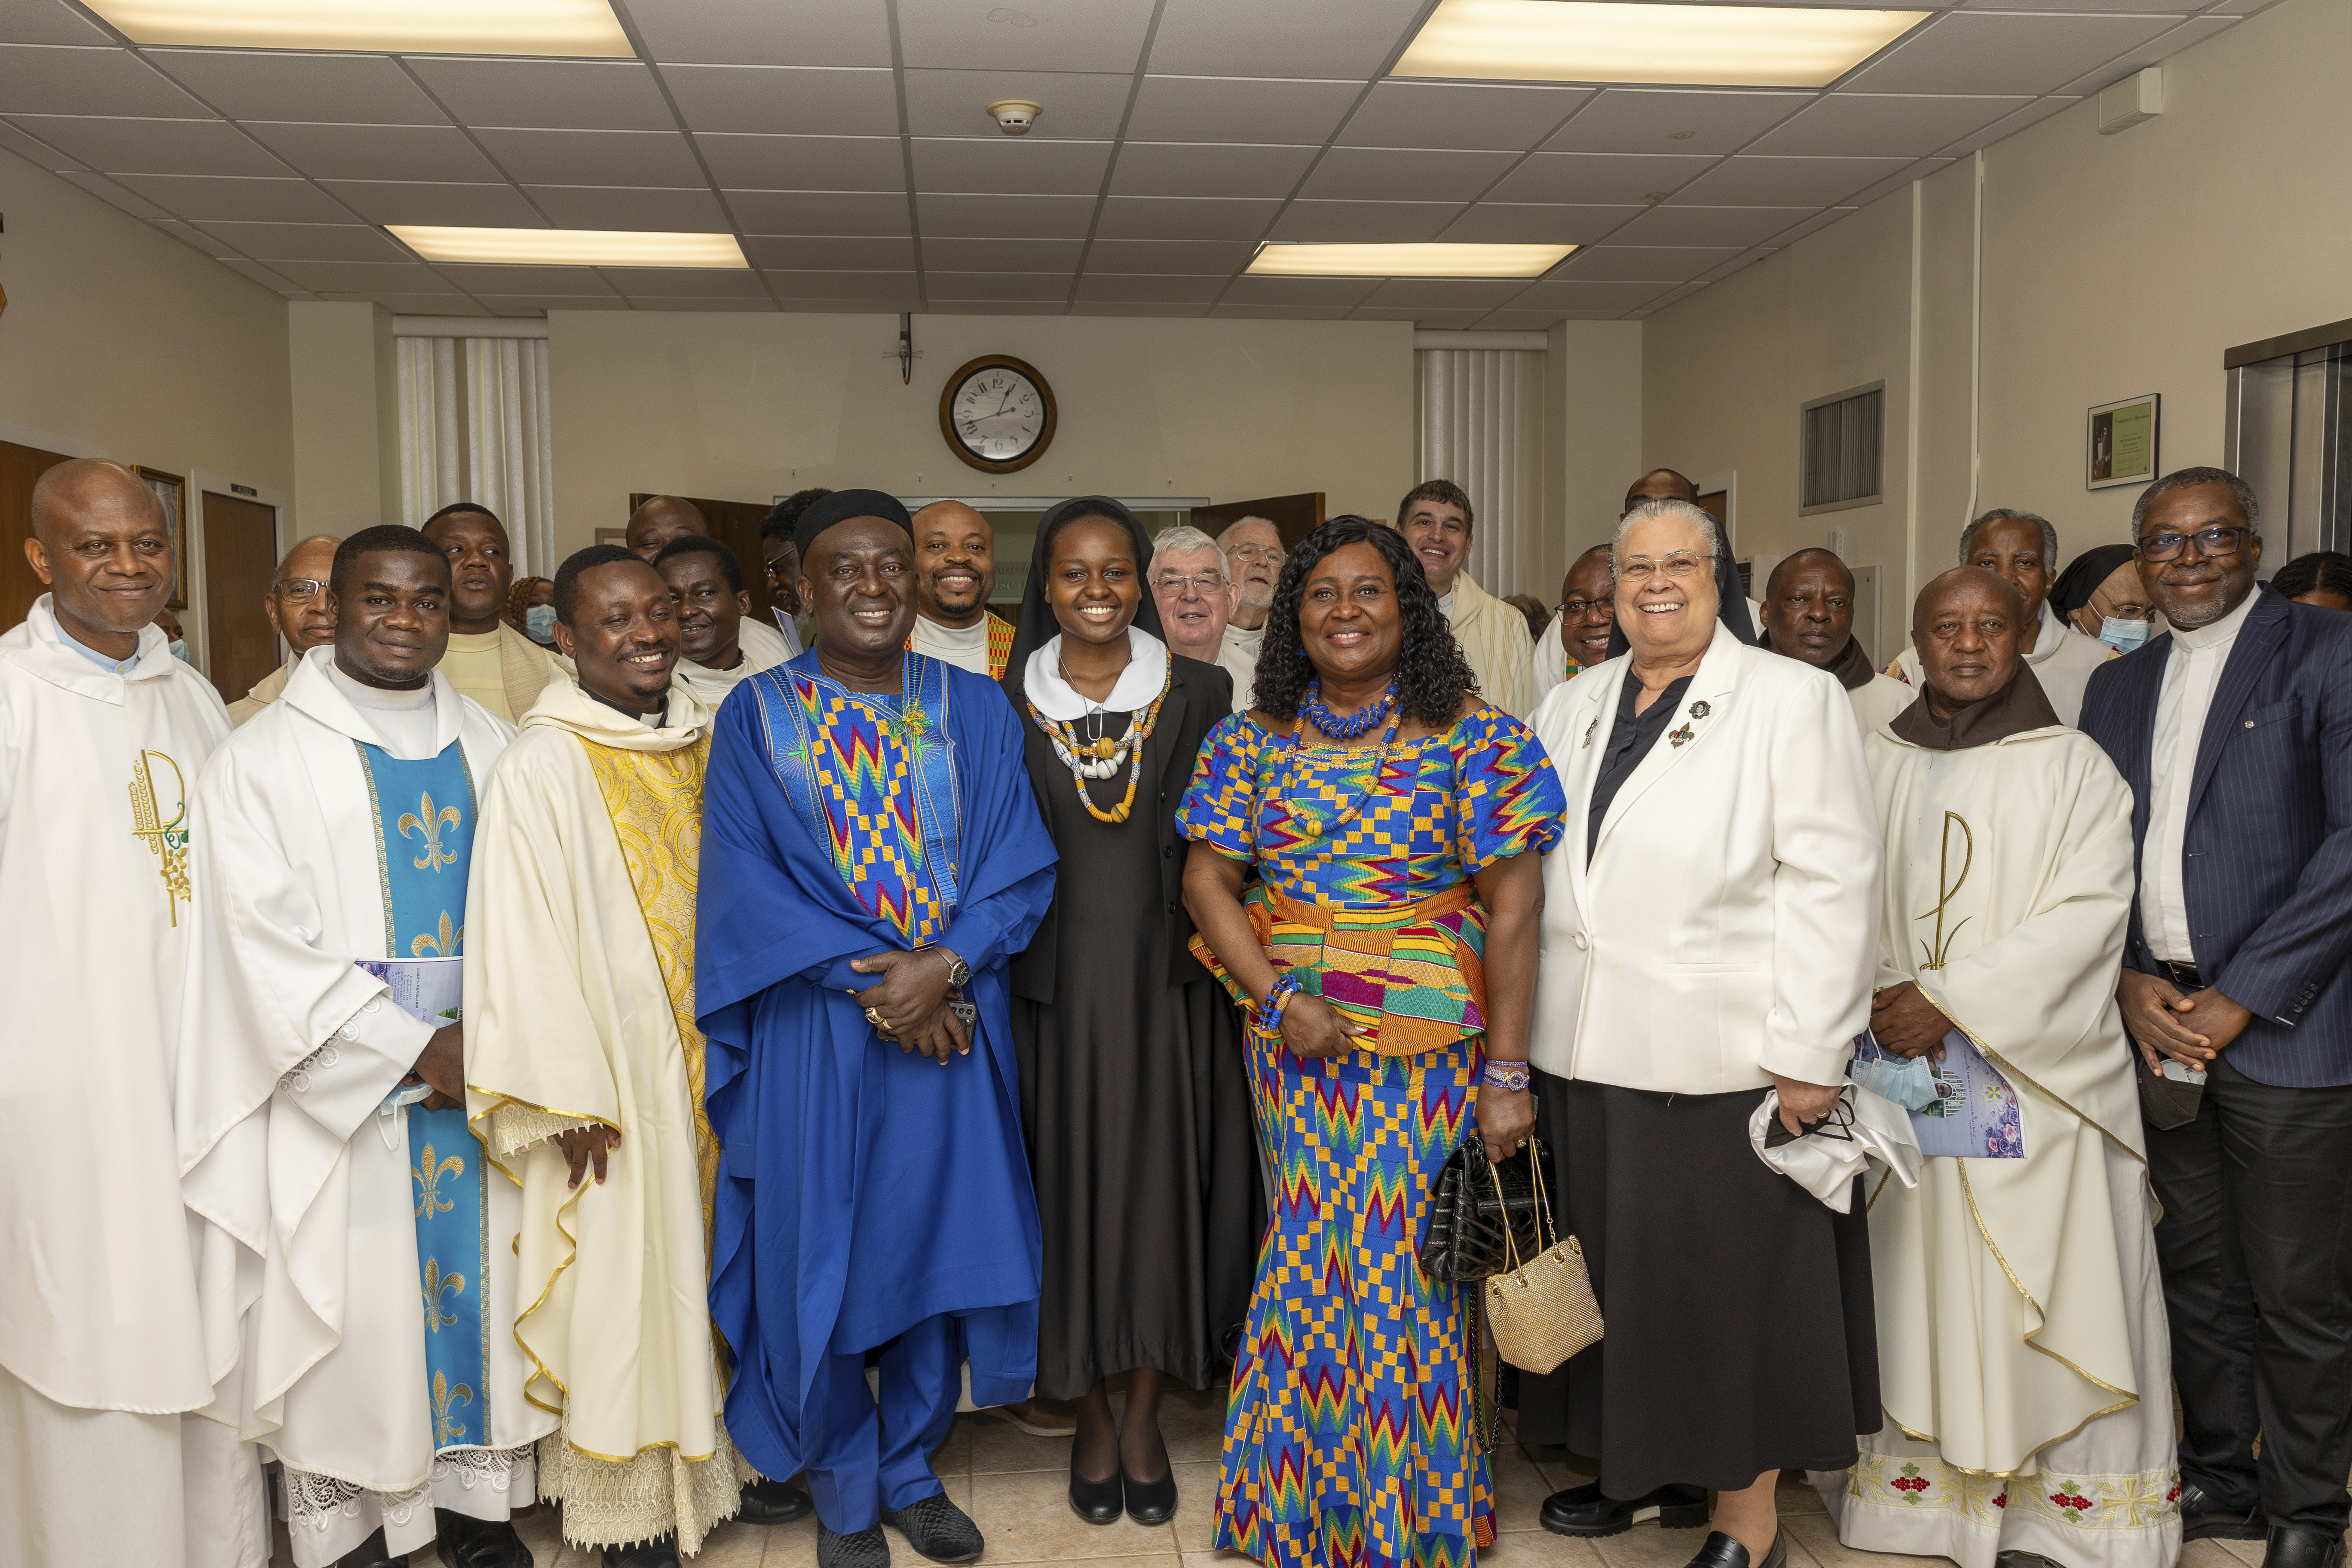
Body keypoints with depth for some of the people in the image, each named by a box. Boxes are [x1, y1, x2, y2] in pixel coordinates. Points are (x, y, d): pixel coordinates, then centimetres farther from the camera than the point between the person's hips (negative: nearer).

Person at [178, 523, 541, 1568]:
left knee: (479, 1286, 10)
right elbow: (265, 945, -10)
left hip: (483, 1077, 4)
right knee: (351, 1307, 3)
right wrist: (414, 1049, -13)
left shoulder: (491, 746, 9)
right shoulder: (262, 758, -3)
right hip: (343, 1092, -3)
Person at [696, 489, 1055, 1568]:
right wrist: (870, 985, -16)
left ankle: (911, 1470, 29)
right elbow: (745, 882, -7)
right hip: (812, 1029, -1)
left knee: (937, 1244, 9)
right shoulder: (756, 716, 0)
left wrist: (942, 967, -16)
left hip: (952, 1022, 2)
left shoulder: (973, 710, 5)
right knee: (820, 1260, 5)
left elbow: (1018, 867, 0)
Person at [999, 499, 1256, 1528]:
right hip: (1054, 983, 0)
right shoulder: (1006, 702, 3)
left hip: (1166, 979, 0)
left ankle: (1145, 1415, 20)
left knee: (1162, 1182, 4)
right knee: (1071, 1183, 5)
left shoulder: (1200, 693, 2)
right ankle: (1092, 1417, 22)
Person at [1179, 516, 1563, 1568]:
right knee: (1308, 1261, 10)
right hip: (1295, 1042, 3)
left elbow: (1512, 907, -7)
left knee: (1406, 1269, 2)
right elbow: (1207, 880, 5)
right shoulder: (1255, 740, 5)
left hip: (1429, 1048, -3)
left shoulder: (1473, 735, -5)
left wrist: (1506, 1073, -11)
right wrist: (1277, 995, -10)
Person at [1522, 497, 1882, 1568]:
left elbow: (1832, 885, -10)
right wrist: (1525, 1024, 10)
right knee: (1623, 1269, 15)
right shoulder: (1571, 707, 13)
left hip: (1722, 1058, -5)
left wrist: (1808, 1055, -15)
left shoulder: (1793, 699, -4)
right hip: (1588, 1053, 6)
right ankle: (1654, 1467, 33)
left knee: (1732, 1280, 4)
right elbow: (1534, 874, 16)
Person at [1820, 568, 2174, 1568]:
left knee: (2045, 1286, -2)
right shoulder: (1873, 763, 10)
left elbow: (2090, 911, -8)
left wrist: (1952, 999, -15)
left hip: (2037, 1076, -2)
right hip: (1904, 1073, 3)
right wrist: (1882, 1004, -10)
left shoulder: (2073, 766, 2)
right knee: (1914, 1274, 4)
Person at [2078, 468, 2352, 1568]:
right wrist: (2128, 982, -3)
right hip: (2156, 1022, 5)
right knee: (2194, 1271, 15)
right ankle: (2219, 1479, 30)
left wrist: (2241, 997, -14)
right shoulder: (2117, 686, 14)